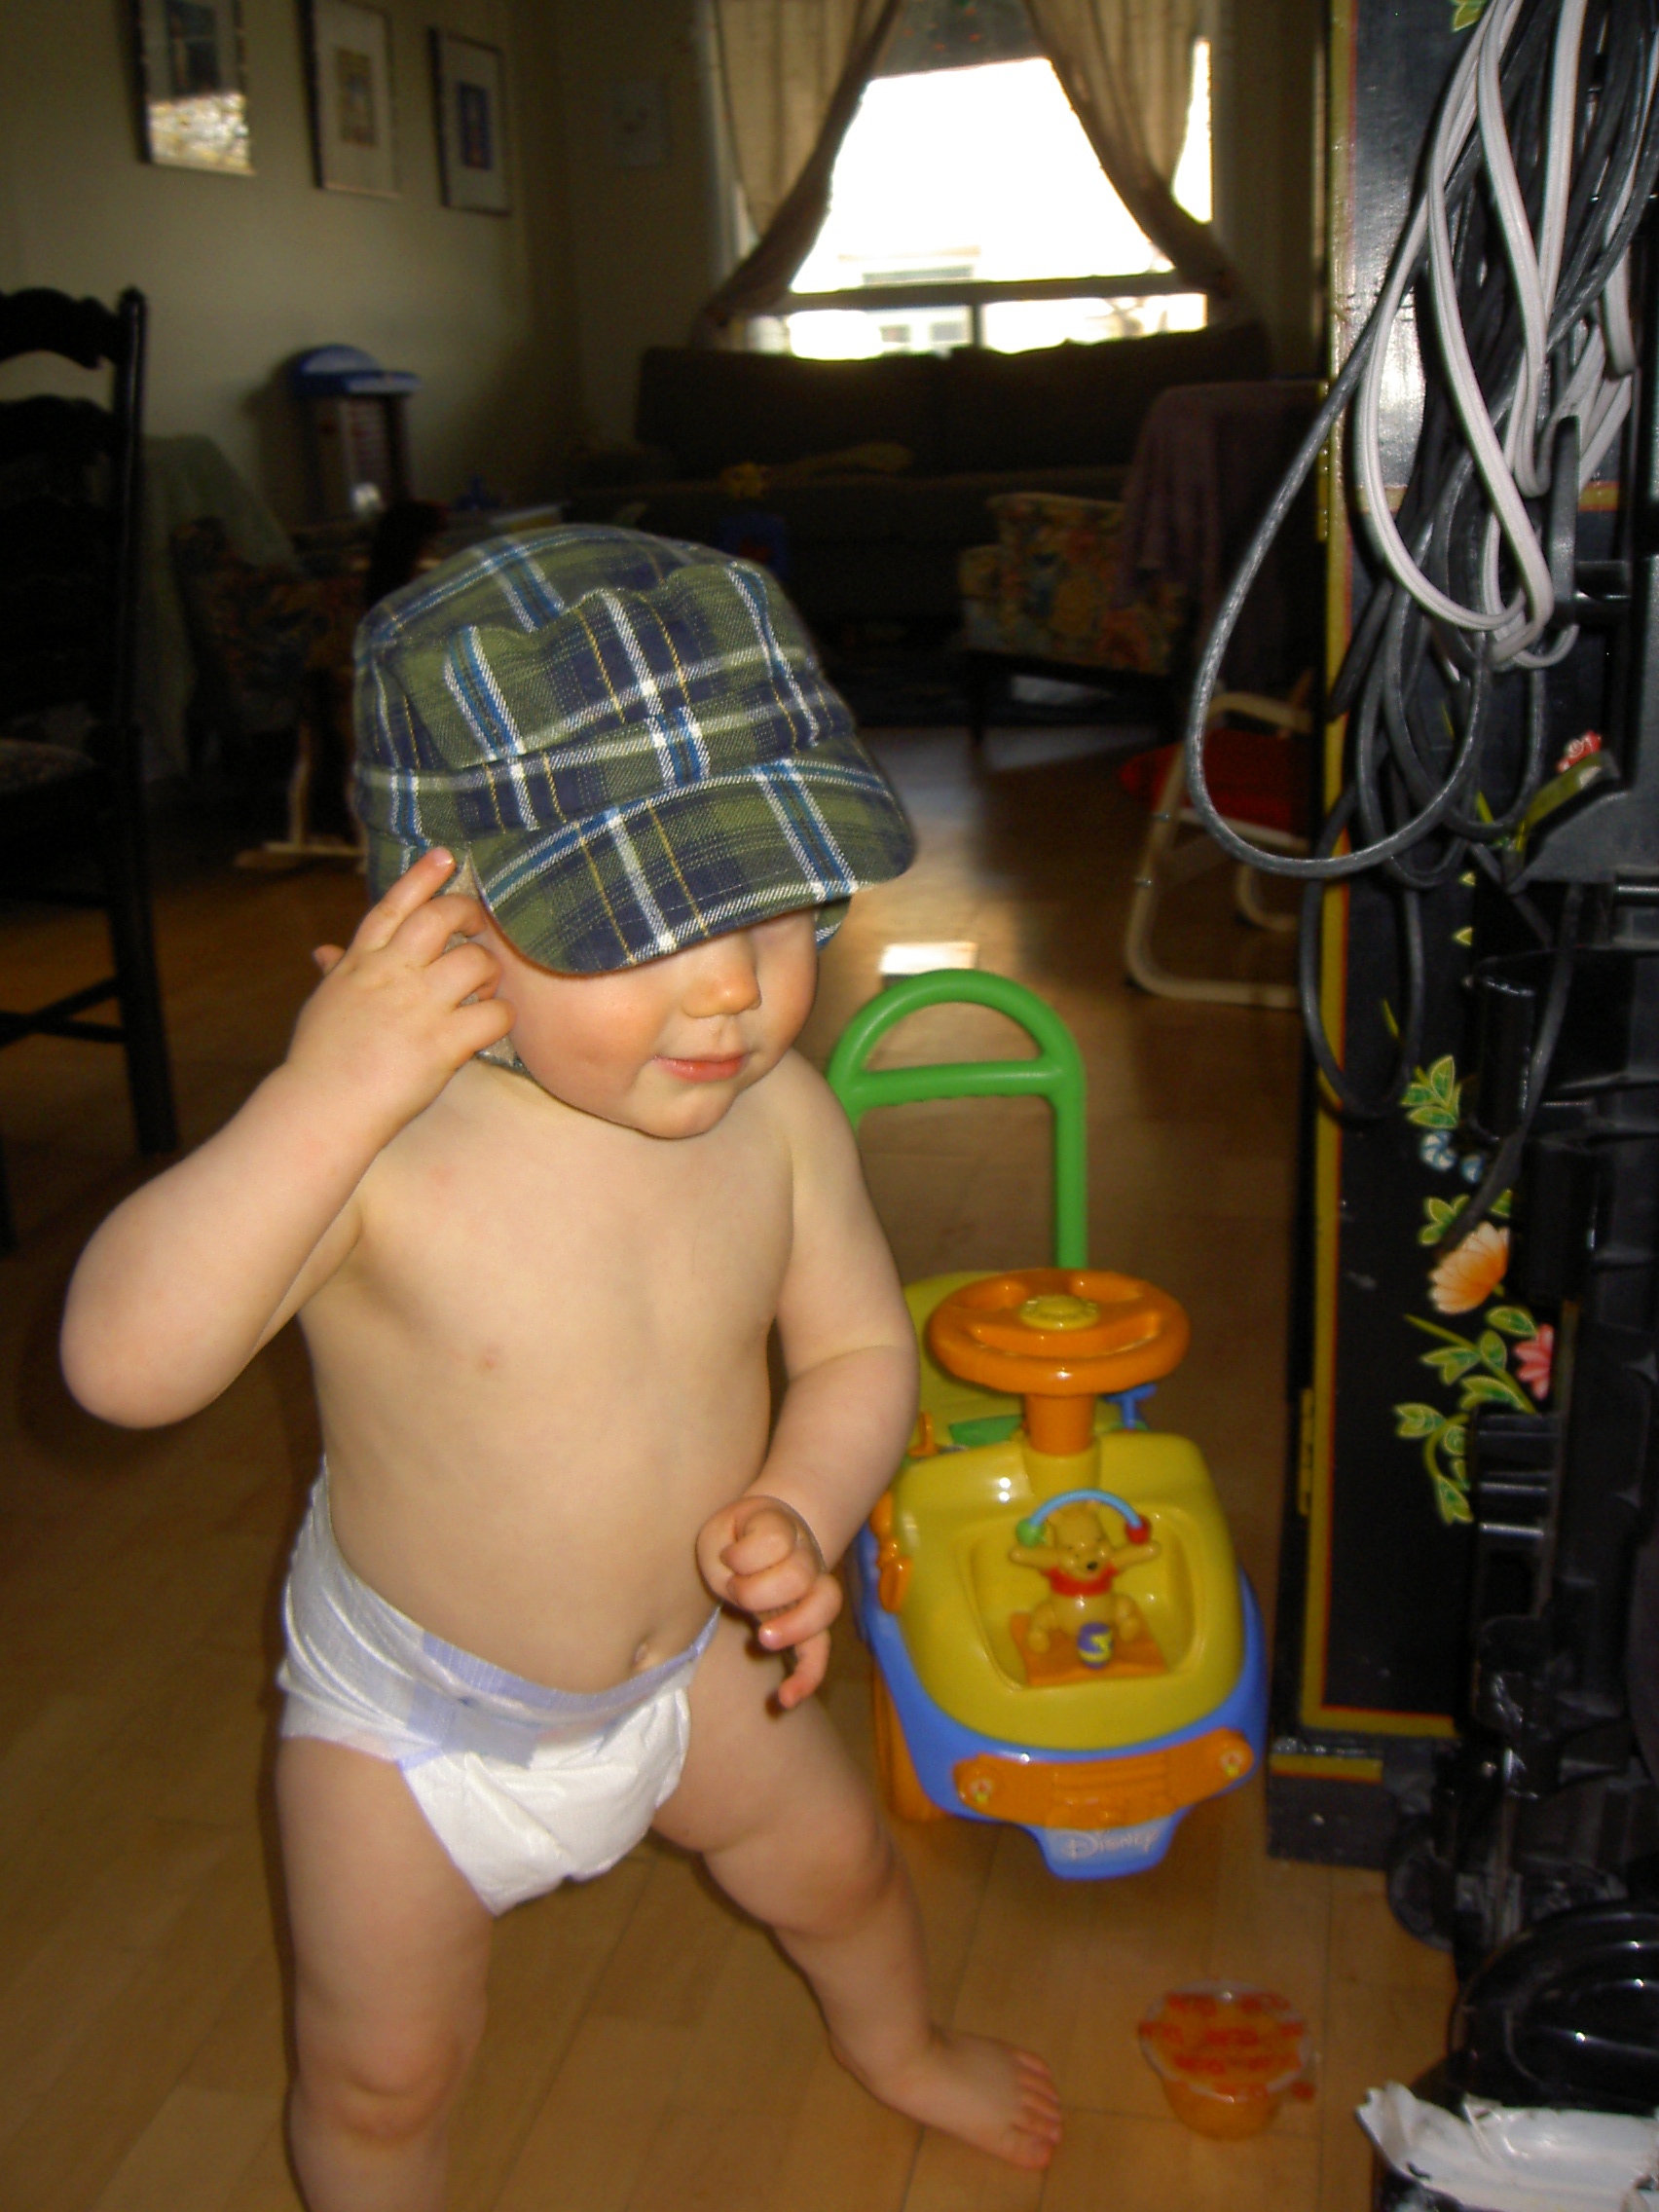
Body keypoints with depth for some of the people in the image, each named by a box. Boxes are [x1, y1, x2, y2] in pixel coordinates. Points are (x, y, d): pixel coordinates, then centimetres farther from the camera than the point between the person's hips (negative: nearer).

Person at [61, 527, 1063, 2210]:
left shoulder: (776, 1115, -20)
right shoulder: (370, 1142, -34)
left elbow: (859, 1347, -6)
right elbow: (123, 1363, -44)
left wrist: (797, 1512, -25)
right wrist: (324, 1099, -52)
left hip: (686, 1658, 5)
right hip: (412, 1704, -4)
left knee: (836, 1863, 27)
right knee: (381, 2072, 13)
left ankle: (895, 2045, 63)